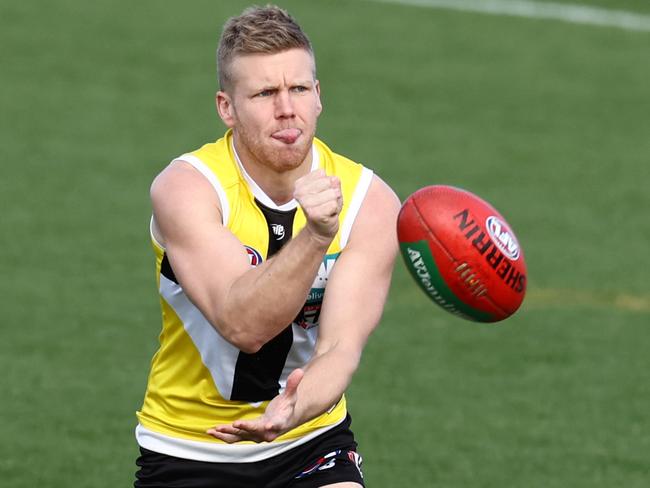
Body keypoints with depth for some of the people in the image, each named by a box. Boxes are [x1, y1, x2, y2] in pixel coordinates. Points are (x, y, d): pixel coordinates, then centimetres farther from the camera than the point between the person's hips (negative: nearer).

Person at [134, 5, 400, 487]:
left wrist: (296, 408, -41)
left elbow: (340, 347, -20)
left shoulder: (369, 200, -11)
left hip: (312, 437, 1)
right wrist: (314, 236, -47)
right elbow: (242, 325, -32)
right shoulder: (185, 187, -18)